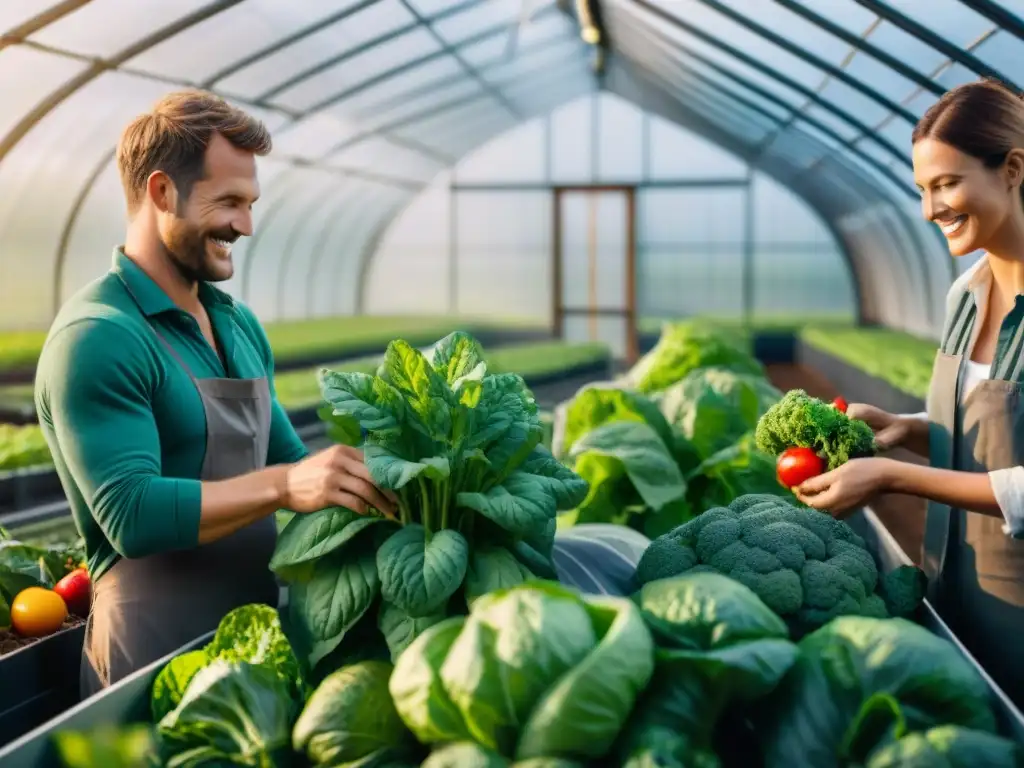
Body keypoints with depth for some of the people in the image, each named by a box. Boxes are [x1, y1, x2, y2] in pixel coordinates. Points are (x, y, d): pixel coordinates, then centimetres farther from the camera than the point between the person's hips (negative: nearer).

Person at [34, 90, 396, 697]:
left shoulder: (240, 324, 10)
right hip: (154, 652, -8)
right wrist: (284, 486, -32)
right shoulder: (97, 339, -16)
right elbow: (132, 516, -23)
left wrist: (369, 475, -4)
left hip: (258, 632, 8)